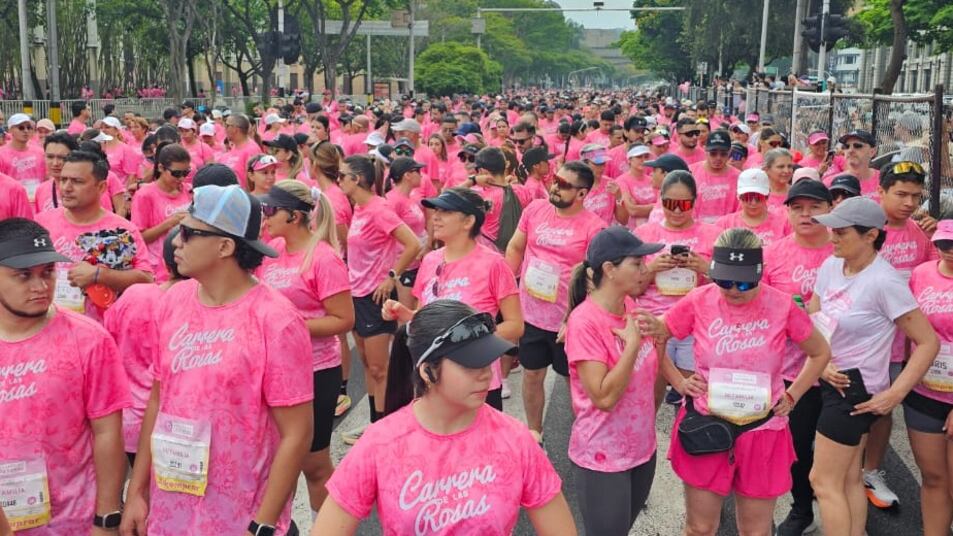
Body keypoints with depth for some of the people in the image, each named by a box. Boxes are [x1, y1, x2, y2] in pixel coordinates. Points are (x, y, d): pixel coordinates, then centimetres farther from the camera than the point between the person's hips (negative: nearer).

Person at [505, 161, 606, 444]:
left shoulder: (593, 226, -15)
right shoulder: (535, 209, -1)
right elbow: (516, 247, 10)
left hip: (568, 320, -4)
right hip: (530, 313, 4)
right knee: (532, 375, 18)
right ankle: (533, 430, 37)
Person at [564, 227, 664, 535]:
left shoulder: (629, 306, 0)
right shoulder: (584, 322, -22)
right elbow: (604, 397, -26)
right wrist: (633, 343, -25)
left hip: (642, 447, 7)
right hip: (603, 457, -7)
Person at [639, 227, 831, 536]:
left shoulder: (782, 307, -11)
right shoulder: (699, 302, -10)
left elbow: (820, 353, 6)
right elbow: (654, 337, 3)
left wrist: (792, 396, -2)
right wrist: (678, 382, -7)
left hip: (762, 432, 0)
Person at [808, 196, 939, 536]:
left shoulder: (884, 281, -21)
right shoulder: (830, 266, 0)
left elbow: (928, 342, -17)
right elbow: (809, 321, 8)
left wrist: (895, 394, -19)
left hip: (855, 388, -7)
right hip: (832, 381, 7)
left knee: (823, 481, 0)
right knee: (849, 480, 16)